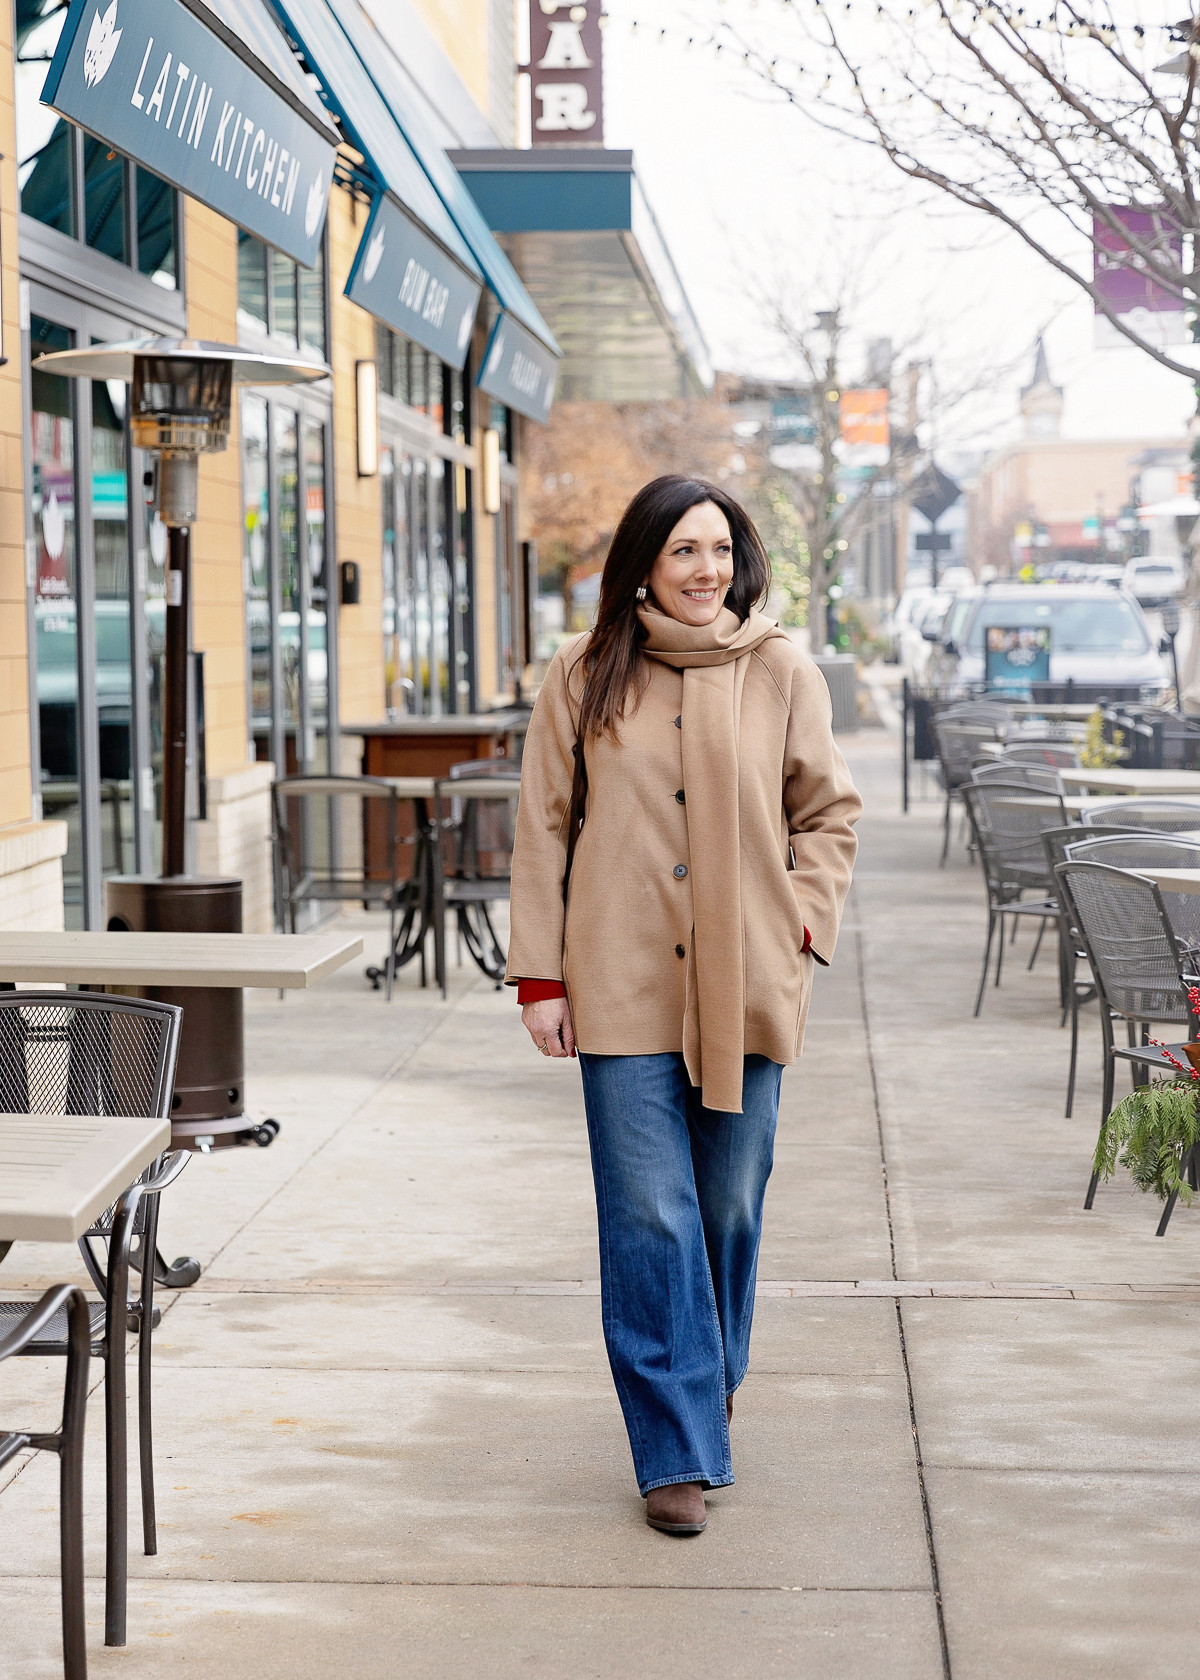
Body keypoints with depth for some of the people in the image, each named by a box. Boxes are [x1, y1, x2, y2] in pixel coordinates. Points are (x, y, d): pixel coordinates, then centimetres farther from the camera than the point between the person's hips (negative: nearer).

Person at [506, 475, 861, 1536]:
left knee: (730, 1210, 10)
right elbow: (543, 829, 6)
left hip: (746, 989, 1)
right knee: (650, 1218, -4)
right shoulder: (587, 678, 3)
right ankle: (679, 1453, 1)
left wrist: (799, 928, -2)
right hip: (624, 989, -1)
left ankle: (710, 1394, 33)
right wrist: (539, 976, 1)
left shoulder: (782, 674, 3)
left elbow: (831, 814, 12)